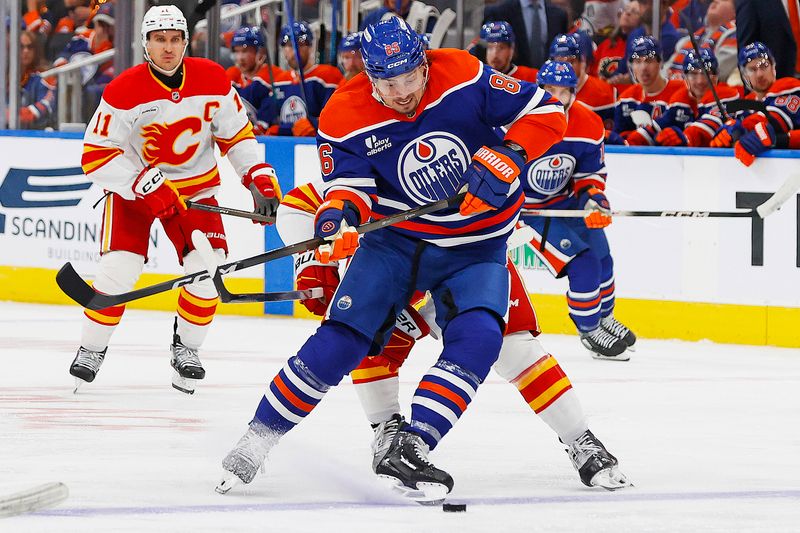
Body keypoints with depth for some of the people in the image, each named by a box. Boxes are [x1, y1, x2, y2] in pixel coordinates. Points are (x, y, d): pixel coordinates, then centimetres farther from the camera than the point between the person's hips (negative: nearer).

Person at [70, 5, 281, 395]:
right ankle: (91, 350, 4)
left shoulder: (212, 81, -11)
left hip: (195, 186, 3)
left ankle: (185, 347, 10)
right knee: (118, 270, -16)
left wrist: (259, 176, -9)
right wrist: (147, 187, -27)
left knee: (209, 268, -13)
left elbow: (236, 134, 2)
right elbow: (96, 156, -20)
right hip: (132, 187, -3)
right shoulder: (124, 91, -20)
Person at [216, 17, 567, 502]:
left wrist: (505, 157, -28)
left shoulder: (463, 77, -18)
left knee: (477, 338, -25)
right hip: (396, 238, 0)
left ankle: (409, 451, -27)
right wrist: (339, 213, -34)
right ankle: (257, 441, 1)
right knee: (341, 340, -11)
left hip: (476, 246, 0)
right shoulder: (345, 116, -15)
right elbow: (351, 184, -11)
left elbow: (547, 111, -13)